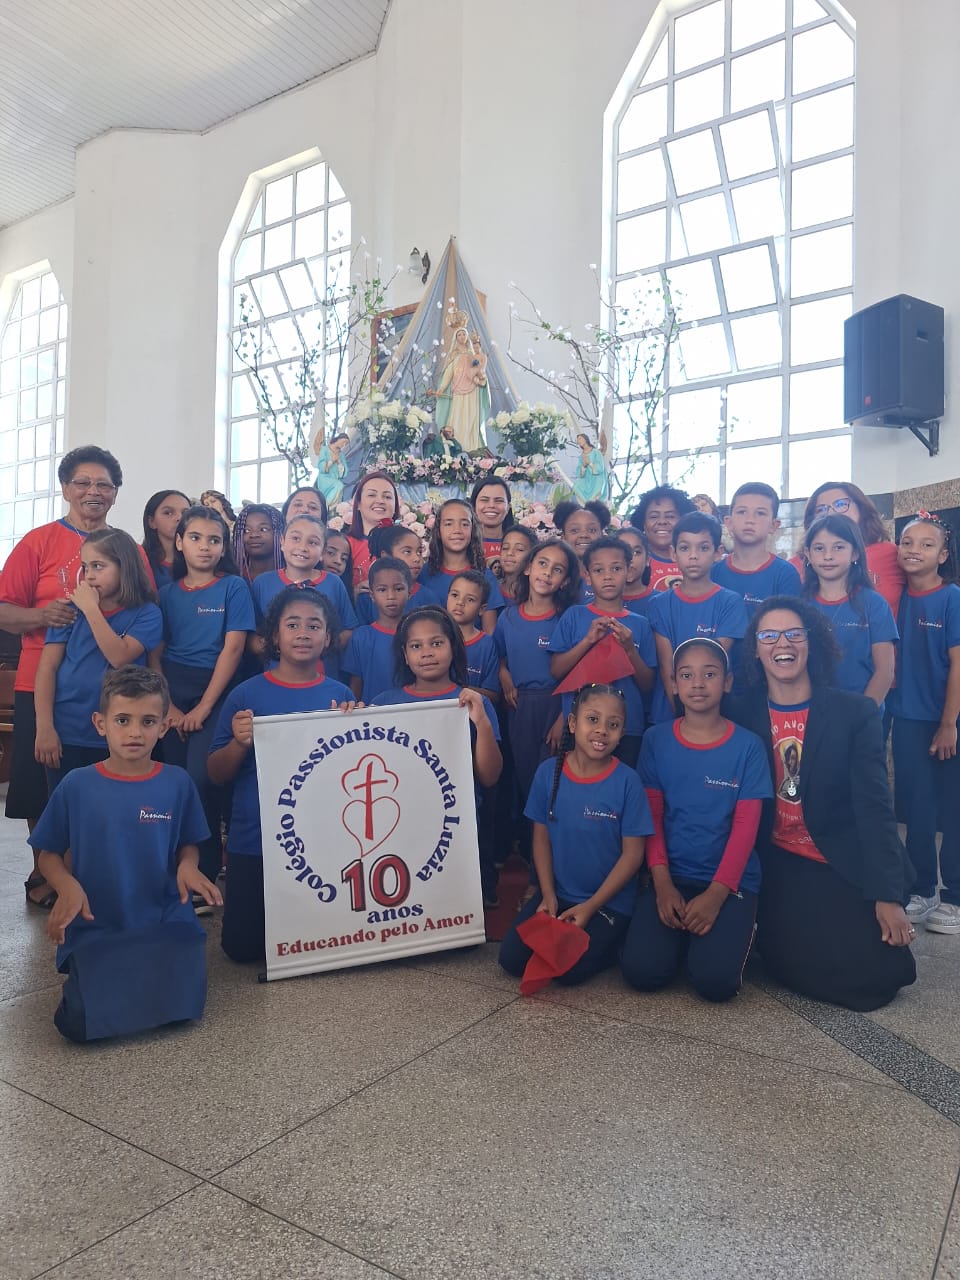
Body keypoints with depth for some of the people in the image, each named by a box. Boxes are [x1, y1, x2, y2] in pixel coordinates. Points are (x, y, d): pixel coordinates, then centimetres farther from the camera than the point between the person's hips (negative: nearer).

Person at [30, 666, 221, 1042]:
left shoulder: (177, 783, -3)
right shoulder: (77, 785, -4)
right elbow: (48, 854, 5)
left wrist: (188, 866, -14)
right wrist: (67, 887, -15)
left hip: (166, 921, 0)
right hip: (94, 927, 0)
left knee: (180, 1005, -19)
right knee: (82, 1021, -18)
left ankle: (152, 968, 16)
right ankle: (97, 971, 17)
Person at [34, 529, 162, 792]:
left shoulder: (147, 614, -2)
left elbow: (120, 657, -18)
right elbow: (48, 666, -1)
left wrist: (91, 609, -14)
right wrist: (44, 727, -9)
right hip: (65, 734, 2)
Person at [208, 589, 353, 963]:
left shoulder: (339, 696, -2)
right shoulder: (246, 695, -4)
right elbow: (216, 775, 0)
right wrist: (240, 742, -20)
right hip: (253, 840, 0)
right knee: (242, 947, 3)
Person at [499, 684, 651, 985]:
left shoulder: (626, 780, -14)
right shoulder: (549, 771, -6)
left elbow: (632, 853, -10)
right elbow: (541, 837, 2)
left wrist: (590, 906, -13)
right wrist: (548, 895, -7)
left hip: (609, 901, -3)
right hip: (557, 894, 3)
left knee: (569, 969, -19)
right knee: (511, 958, -8)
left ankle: (610, 941, 10)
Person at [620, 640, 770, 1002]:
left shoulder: (747, 745, -3)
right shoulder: (655, 740, 1)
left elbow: (745, 826, -6)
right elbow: (652, 817, 1)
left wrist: (716, 893, -15)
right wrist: (662, 884, -11)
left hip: (731, 882, -1)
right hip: (670, 878, 1)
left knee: (715, 981, -22)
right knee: (642, 971, -18)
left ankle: (721, 935, 11)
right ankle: (685, 936, 13)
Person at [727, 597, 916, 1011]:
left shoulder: (856, 712, -6)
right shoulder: (740, 713, -3)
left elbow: (874, 806, -10)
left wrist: (887, 896, -16)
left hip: (848, 866, 0)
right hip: (780, 866, 0)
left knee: (880, 972, -12)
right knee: (807, 968, -15)